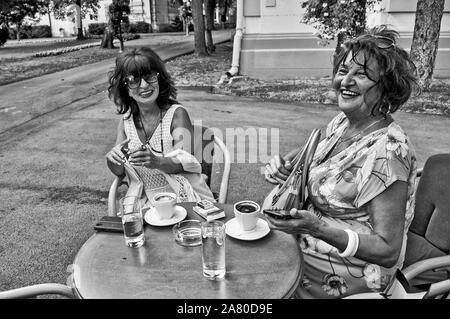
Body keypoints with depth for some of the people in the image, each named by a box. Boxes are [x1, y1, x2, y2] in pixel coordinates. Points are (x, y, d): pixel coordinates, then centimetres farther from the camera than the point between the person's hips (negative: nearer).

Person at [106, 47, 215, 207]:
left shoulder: (177, 114, -9)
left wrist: (156, 162, -34)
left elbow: (184, 163, -15)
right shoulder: (126, 121, 2)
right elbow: (120, 172, 6)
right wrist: (112, 160, -16)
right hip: (147, 202, 4)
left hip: (185, 199, -3)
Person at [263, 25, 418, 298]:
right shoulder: (341, 122, -3)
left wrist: (317, 228, -38)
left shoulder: (388, 151, -27)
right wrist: (282, 165, -12)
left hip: (351, 273, -7)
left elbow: (388, 251, -24)